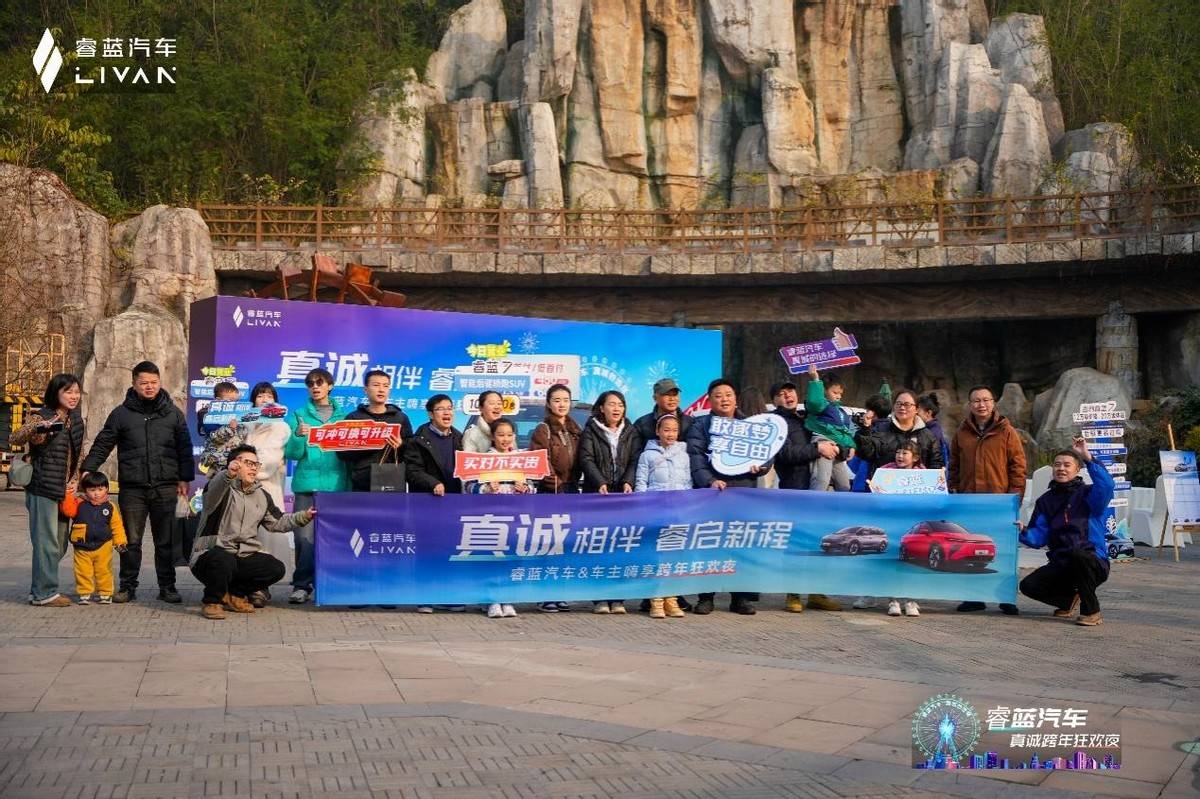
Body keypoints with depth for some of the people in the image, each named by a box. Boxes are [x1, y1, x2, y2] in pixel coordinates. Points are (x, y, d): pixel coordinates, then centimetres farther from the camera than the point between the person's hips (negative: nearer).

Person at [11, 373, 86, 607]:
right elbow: (14, 439, -24)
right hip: (42, 490, -8)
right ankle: (45, 593, 4)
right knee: (46, 542, -4)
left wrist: (74, 480, 5)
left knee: (60, 545, 13)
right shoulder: (42, 417, -10)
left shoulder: (76, 420, 10)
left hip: (63, 491, 8)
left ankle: (38, 590, 24)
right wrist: (38, 427, -41)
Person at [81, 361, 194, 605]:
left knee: (165, 541, 6)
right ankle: (128, 587, 15)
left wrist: (184, 479, 4)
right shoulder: (121, 413, 4)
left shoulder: (173, 413, 7)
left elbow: (184, 448, 10)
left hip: (165, 487, 1)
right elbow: (102, 444, 6)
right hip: (132, 488, 0)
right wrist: (87, 469, -5)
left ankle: (167, 587, 15)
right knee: (131, 541, 4)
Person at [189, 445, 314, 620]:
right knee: (224, 560, -39)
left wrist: (304, 517, 9)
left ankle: (234, 594, 7)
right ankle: (211, 602, -10)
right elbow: (214, 490, -36)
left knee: (276, 568, -14)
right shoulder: (222, 488, -9)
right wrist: (228, 475, -59)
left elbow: (277, 522, 23)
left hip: (244, 557, 6)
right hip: (212, 554, -6)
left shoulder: (261, 496, 13)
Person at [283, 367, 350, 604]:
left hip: (335, 484, 1)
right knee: (305, 537, -9)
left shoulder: (342, 416, 13)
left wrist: (349, 486, 0)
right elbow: (291, 453, 4)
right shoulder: (299, 415, 10)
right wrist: (299, 436, -15)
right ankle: (302, 585, -2)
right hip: (307, 484, -1)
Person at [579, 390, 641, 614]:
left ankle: (618, 597, 1)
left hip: (623, 495, 2)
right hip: (597, 495, -2)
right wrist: (600, 483, -18)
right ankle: (600, 598, -3)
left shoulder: (631, 433, 15)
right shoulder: (590, 431, 7)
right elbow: (586, 459, -4)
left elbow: (635, 461, 5)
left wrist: (628, 482, -13)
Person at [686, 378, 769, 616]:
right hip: (712, 491, -2)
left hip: (744, 491, 2)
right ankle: (705, 597, 2)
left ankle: (741, 598, 6)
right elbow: (696, 457, -4)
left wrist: (760, 466, -7)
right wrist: (709, 480, -20)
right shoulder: (700, 426, 9)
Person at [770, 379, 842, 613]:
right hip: (794, 490, -6)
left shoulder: (808, 417, 21)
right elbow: (786, 452, -14)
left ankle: (816, 593, 16)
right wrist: (817, 449, -15)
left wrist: (835, 448, 5)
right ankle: (793, 595, 2)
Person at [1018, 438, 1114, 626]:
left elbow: (1106, 485, -27)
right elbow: (1038, 537, 3)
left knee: (1077, 552, -39)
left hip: (1092, 563, -4)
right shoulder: (1045, 501, 11)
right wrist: (1023, 532, -18)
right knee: (1028, 586, -19)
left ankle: (1091, 612, -17)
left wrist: (1087, 457, -31)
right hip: (1060, 565, 4)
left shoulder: (1087, 494, -2)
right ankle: (1070, 599, 15)